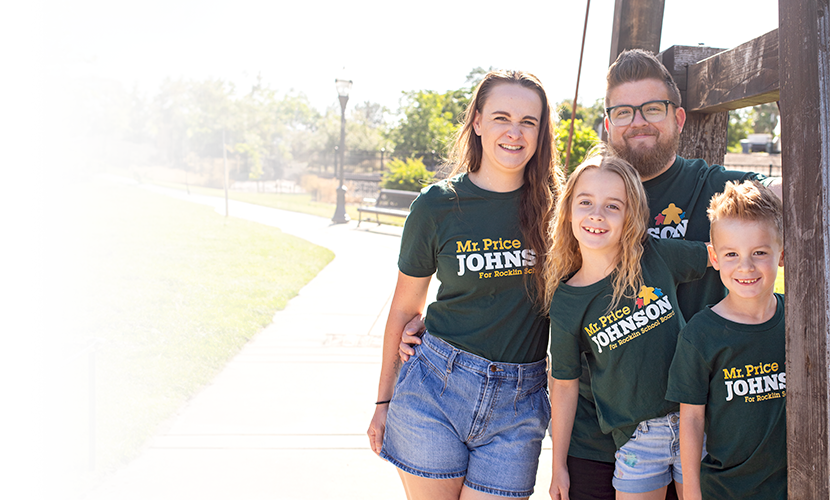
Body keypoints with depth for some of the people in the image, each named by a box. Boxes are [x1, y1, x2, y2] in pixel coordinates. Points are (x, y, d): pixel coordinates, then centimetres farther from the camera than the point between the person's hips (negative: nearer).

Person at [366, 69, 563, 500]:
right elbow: (405, 308, 5)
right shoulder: (436, 206, -4)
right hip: (434, 388, -1)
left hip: (518, 403, 1)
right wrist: (383, 401, 9)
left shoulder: (553, 205, -1)